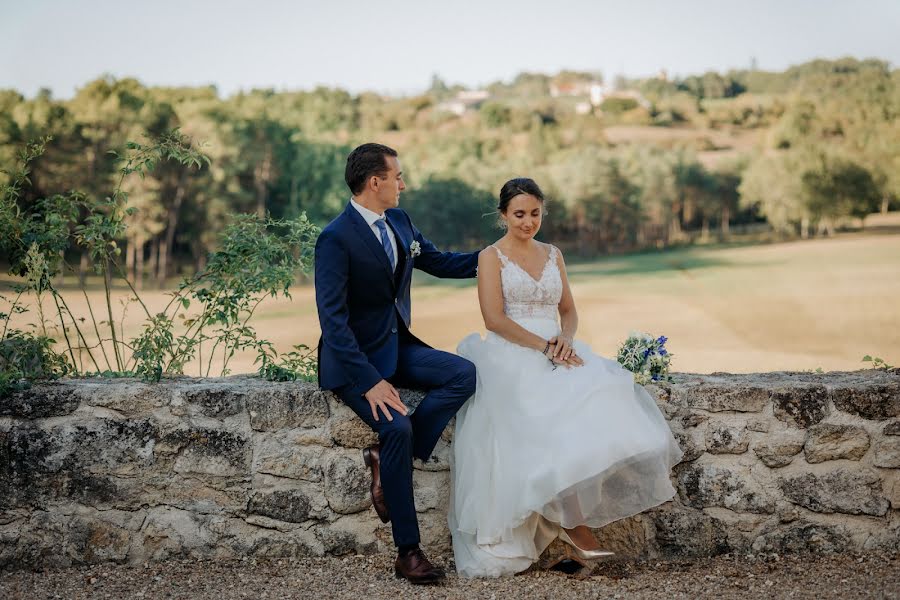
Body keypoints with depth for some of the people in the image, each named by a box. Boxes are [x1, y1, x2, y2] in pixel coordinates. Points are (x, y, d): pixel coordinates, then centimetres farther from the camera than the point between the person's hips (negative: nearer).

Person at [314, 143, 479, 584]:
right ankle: (407, 551, -16)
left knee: (463, 374, -17)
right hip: (355, 358, -8)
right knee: (397, 427, -28)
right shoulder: (336, 238, -17)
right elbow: (333, 320, -21)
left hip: (397, 346, 8)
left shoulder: (398, 222, 7)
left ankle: (387, 459, -11)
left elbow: (441, 263, 23)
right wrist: (370, 382, -27)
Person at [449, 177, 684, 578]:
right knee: (560, 409, -34)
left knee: (603, 392, -27)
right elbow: (494, 319, -8)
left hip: (558, 351, 5)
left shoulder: (553, 255, 20)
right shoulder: (492, 257, 3)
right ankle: (571, 520, -28)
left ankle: (566, 514, -27)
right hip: (513, 356, -5)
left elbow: (569, 310, 16)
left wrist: (565, 339, -8)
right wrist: (543, 347, -17)